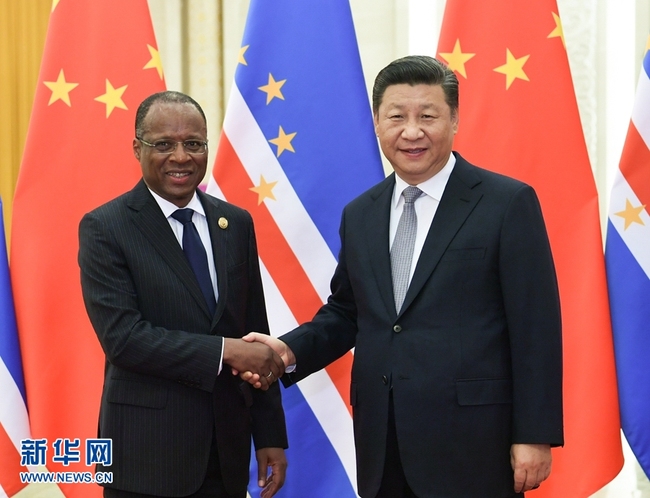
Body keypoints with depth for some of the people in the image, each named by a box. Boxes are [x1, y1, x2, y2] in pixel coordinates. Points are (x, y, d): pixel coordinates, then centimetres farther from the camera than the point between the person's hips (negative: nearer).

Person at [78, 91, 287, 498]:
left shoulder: (236, 223, 8)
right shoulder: (105, 228, -7)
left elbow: (256, 334, 9)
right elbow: (122, 336, -16)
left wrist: (271, 435, 6)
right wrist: (225, 351, -19)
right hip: (148, 451, -4)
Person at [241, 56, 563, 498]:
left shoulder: (508, 203, -5)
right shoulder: (359, 215, 12)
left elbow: (536, 328, -7)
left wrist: (534, 436, -10)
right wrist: (291, 350, -1)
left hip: (471, 441, -5)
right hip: (382, 444, 5)